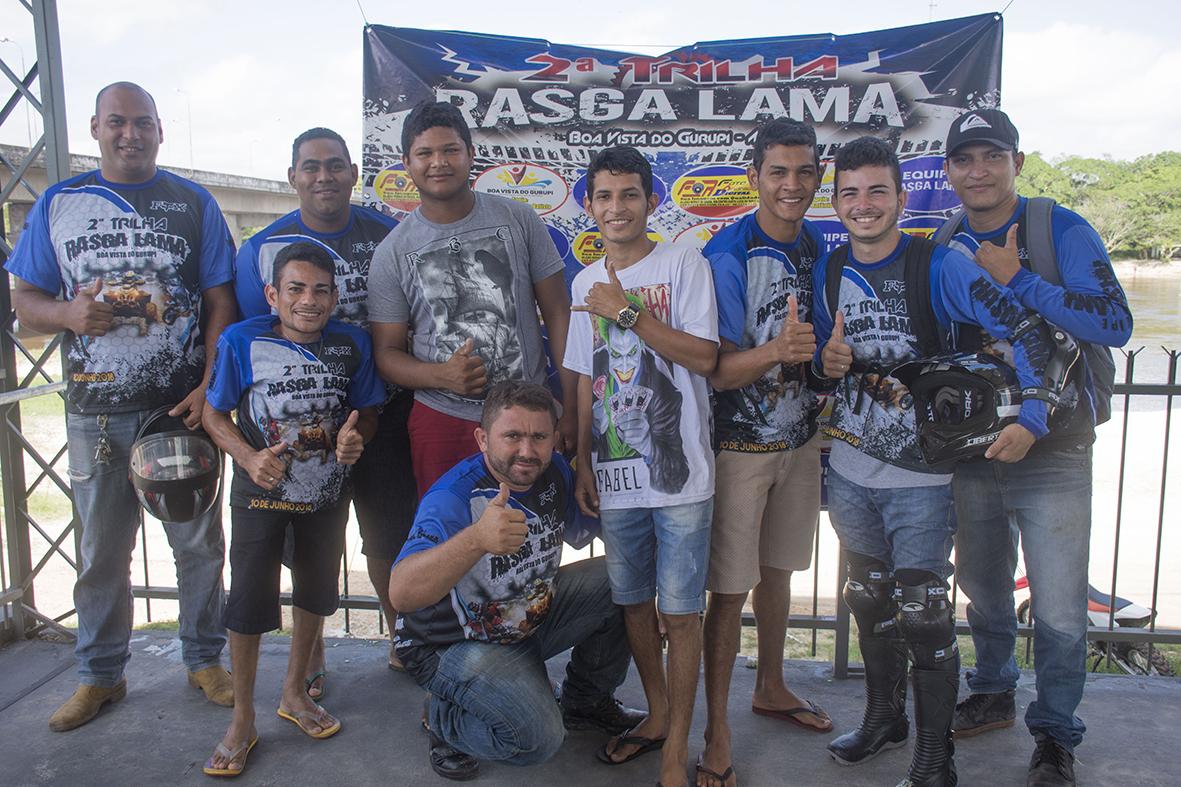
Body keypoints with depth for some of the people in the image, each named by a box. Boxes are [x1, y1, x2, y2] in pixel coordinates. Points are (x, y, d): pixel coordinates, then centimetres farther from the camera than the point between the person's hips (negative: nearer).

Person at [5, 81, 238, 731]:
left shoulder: (193, 203, 4)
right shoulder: (58, 203, 8)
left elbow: (221, 301, 0)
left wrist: (211, 385, -11)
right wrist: (68, 315, -16)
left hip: (184, 406, -1)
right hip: (97, 411, 2)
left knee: (198, 543, 8)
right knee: (101, 550, 12)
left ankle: (205, 660, 25)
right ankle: (100, 675, 29)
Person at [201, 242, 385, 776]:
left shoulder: (352, 344, -10)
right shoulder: (241, 341, -16)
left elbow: (367, 412, 0)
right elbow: (215, 414, -6)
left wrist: (356, 437, -22)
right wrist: (248, 457, -23)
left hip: (327, 492, 3)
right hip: (261, 493, -3)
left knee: (315, 592, 17)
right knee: (248, 601, -1)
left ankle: (294, 693, 39)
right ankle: (242, 721, 20)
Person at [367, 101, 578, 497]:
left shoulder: (519, 220, 2)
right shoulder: (392, 253, 2)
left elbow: (557, 314, 3)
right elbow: (386, 353, 3)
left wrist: (570, 406, -2)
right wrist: (442, 375, -18)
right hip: (442, 420, 0)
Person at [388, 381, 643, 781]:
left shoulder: (555, 472, -10)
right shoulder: (453, 497, -31)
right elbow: (401, 593, -47)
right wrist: (477, 538, -64)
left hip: (534, 617, 7)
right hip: (454, 644, -7)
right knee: (540, 738, -25)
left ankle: (586, 701, 16)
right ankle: (444, 718, 6)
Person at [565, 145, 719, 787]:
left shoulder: (683, 264, -3)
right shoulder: (587, 282, 12)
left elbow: (703, 356, -13)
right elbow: (587, 380, 15)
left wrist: (628, 312, -14)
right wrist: (582, 464, 11)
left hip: (679, 473, -5)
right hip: (615, 473, 5)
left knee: (681, 613, 1)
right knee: (634, 602, 15)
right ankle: (657, 715, 35)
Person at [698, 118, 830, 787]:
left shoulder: (819, 246, 3)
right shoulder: (727, 254, -16)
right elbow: (718, 371, -18)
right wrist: (775, 351, -35)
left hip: (800, 437, 6)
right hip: (740, 443, -6)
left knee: (779, 570, 20)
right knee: (731, 588, 0)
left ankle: (771, 688, 39)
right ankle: (718, 729, 15)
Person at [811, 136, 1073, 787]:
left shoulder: (938, 265, -11)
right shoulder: (829, 270, 4)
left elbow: (1027, 329, -13)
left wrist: (1032, 415, -23)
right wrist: (826, 360, -8)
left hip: (920, 472, -5)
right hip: (848, 469, 5)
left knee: (922, 611, -2)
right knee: (868, 600, 17)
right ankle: (884, 716, 39)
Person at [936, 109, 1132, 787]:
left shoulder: (1063, 231, -8)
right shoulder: (945, 248, 4)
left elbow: (1115, 324, -19)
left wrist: (1017, 280, -22)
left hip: (1052, 456, -4)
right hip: (970, 452, 4)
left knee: (1059, 613, 2)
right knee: (983, 591, 20)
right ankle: (994, 696, 42)